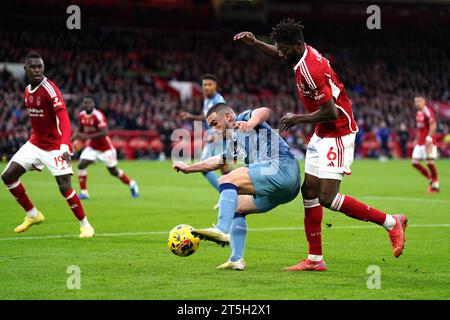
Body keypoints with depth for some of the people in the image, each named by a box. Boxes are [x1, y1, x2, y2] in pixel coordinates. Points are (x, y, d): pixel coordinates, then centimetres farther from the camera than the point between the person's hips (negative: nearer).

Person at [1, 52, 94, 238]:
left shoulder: (50, 89, -19)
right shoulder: (28, 91, 6)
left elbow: (63, 118, -29)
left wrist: (65, 146, -43)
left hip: (54, 147, -7)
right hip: (35, 144, 8)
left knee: (65, 187, -16)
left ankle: (85, 225, 4)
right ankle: (33, 215, 18)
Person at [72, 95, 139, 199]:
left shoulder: (98, 115, -25)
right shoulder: (81, 115, -2)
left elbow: (104, 132, -32)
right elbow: (80, 130, 14)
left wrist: (87, 136, -36)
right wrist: (72, 139, -2)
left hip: (105, 148, -5)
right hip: (92, 147, 6)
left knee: (113, 171, 6)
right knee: (81, 165, -14)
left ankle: (132, 185, 31)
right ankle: (83, 192, -4)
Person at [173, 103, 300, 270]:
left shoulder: (244, 118, 7)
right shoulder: (234, 144, 30)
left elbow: (264, 112, -15)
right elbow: (217, 161, 46)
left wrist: (250, 123, -36)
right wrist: (188, 168, 54)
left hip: (282, 166, -10)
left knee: (227, 180, -17)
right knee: (236, 206, 18)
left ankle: (222, 230, -35)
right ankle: (236, 260, 11)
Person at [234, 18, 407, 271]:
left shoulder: (310, 70, -25)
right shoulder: (305, 54, 3)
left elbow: (330, 112, -27)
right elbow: (280, 55, 28)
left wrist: (298, 119, -13)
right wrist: (255, 43, 16)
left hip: (337, 135, -10)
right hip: (322, 135, 10)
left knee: (328, 198, -14)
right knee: (310, 191, 7)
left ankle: (391, 222, -3)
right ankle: (315, 259, 10)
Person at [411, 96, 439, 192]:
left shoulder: (427, 111, -13)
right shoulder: (418, 113, 15)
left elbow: (433, 125, -21)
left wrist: (429, 138, -27)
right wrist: (416, 139, 23)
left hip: (428, 141, -9)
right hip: (420, 142, 9)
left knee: (430, 162, -7)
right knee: (415, 162, 4)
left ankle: (435, 185, 2)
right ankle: (431, 179, 16)